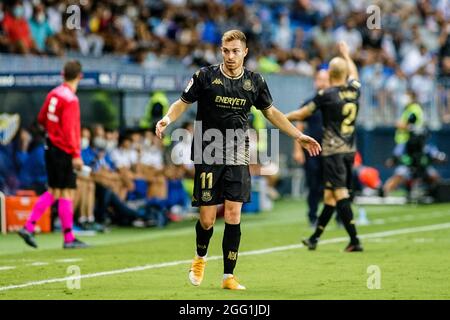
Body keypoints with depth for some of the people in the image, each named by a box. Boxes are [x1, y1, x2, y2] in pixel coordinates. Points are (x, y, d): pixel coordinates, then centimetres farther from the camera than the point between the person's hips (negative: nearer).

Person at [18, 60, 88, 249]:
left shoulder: (53, 94, 7)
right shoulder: (70, 99, -17)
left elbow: (42, 119, 17)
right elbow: (70, 129, -21)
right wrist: (76, 155, -20)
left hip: (51, 147, 8)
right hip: (64, 151, -8)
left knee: (53, 192, 14)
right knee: (67, 193, -2)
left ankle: (28, 228, 10)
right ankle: (69, 239, 1)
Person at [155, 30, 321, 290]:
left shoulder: (254, 81, 5)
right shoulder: (206, 76, -3)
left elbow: (271, 112, 18)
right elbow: (183, 103, 4)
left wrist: (299, 136, 17)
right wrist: (168, 118, -17)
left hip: (238, 158, 2)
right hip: (208, 157, -2)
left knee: (233, 215, -6)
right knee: (207, 219, -3)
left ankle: (229, 276, 2)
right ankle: (200, 258, 29)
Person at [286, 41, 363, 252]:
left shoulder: (326, 95, -10)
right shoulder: (354, 90, 4)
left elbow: (301, 114, 1)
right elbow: (353, 74, 30)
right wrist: (346, 54, 46)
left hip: (333, 151, -6)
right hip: (350, 150, 6)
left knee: (340, 194, -10)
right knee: (330, 195, 12)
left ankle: (354, 240, -17)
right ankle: (314, 239, 21)